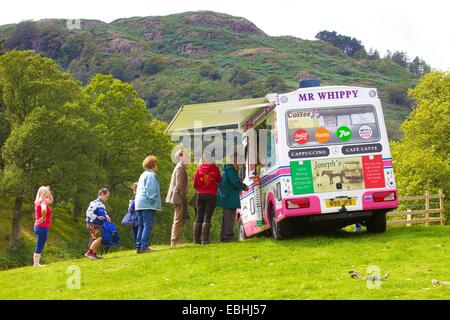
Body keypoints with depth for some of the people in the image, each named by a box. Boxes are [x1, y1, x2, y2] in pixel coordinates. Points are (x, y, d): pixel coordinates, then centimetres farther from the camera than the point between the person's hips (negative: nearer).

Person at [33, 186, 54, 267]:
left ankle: (36, 263, 19)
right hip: (42, 227, -10)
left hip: (39, 226, 10)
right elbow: (44, 209, -38)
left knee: (39, 247, 15)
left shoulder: (40, 201, 13)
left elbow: (51, 200, 32)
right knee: (40, 246, -5)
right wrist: (43, 218, -25)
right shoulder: (43, 201, -16)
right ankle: (36, 264, -3)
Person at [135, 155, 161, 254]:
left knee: (141, 226, 11)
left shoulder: (143, 175, 22)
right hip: (148, 205, -10)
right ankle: (144, 247, -15)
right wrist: (154, 201, -14)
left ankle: (138, 247, 10)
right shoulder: (151, 175, -8)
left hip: (139, 204, 10)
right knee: (148, 226, -10)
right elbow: (150, 190, -17)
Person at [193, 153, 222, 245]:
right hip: (211, 195, -2)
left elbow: (195, 183, 0)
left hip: (200, 195, 2)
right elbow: (219, 180, 7)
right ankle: (205, 240, -7)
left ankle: (196, 239, 7)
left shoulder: (199, 169, -1)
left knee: (199, 217, 8)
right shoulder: (215, 168, -5)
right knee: (207, 217, -3)